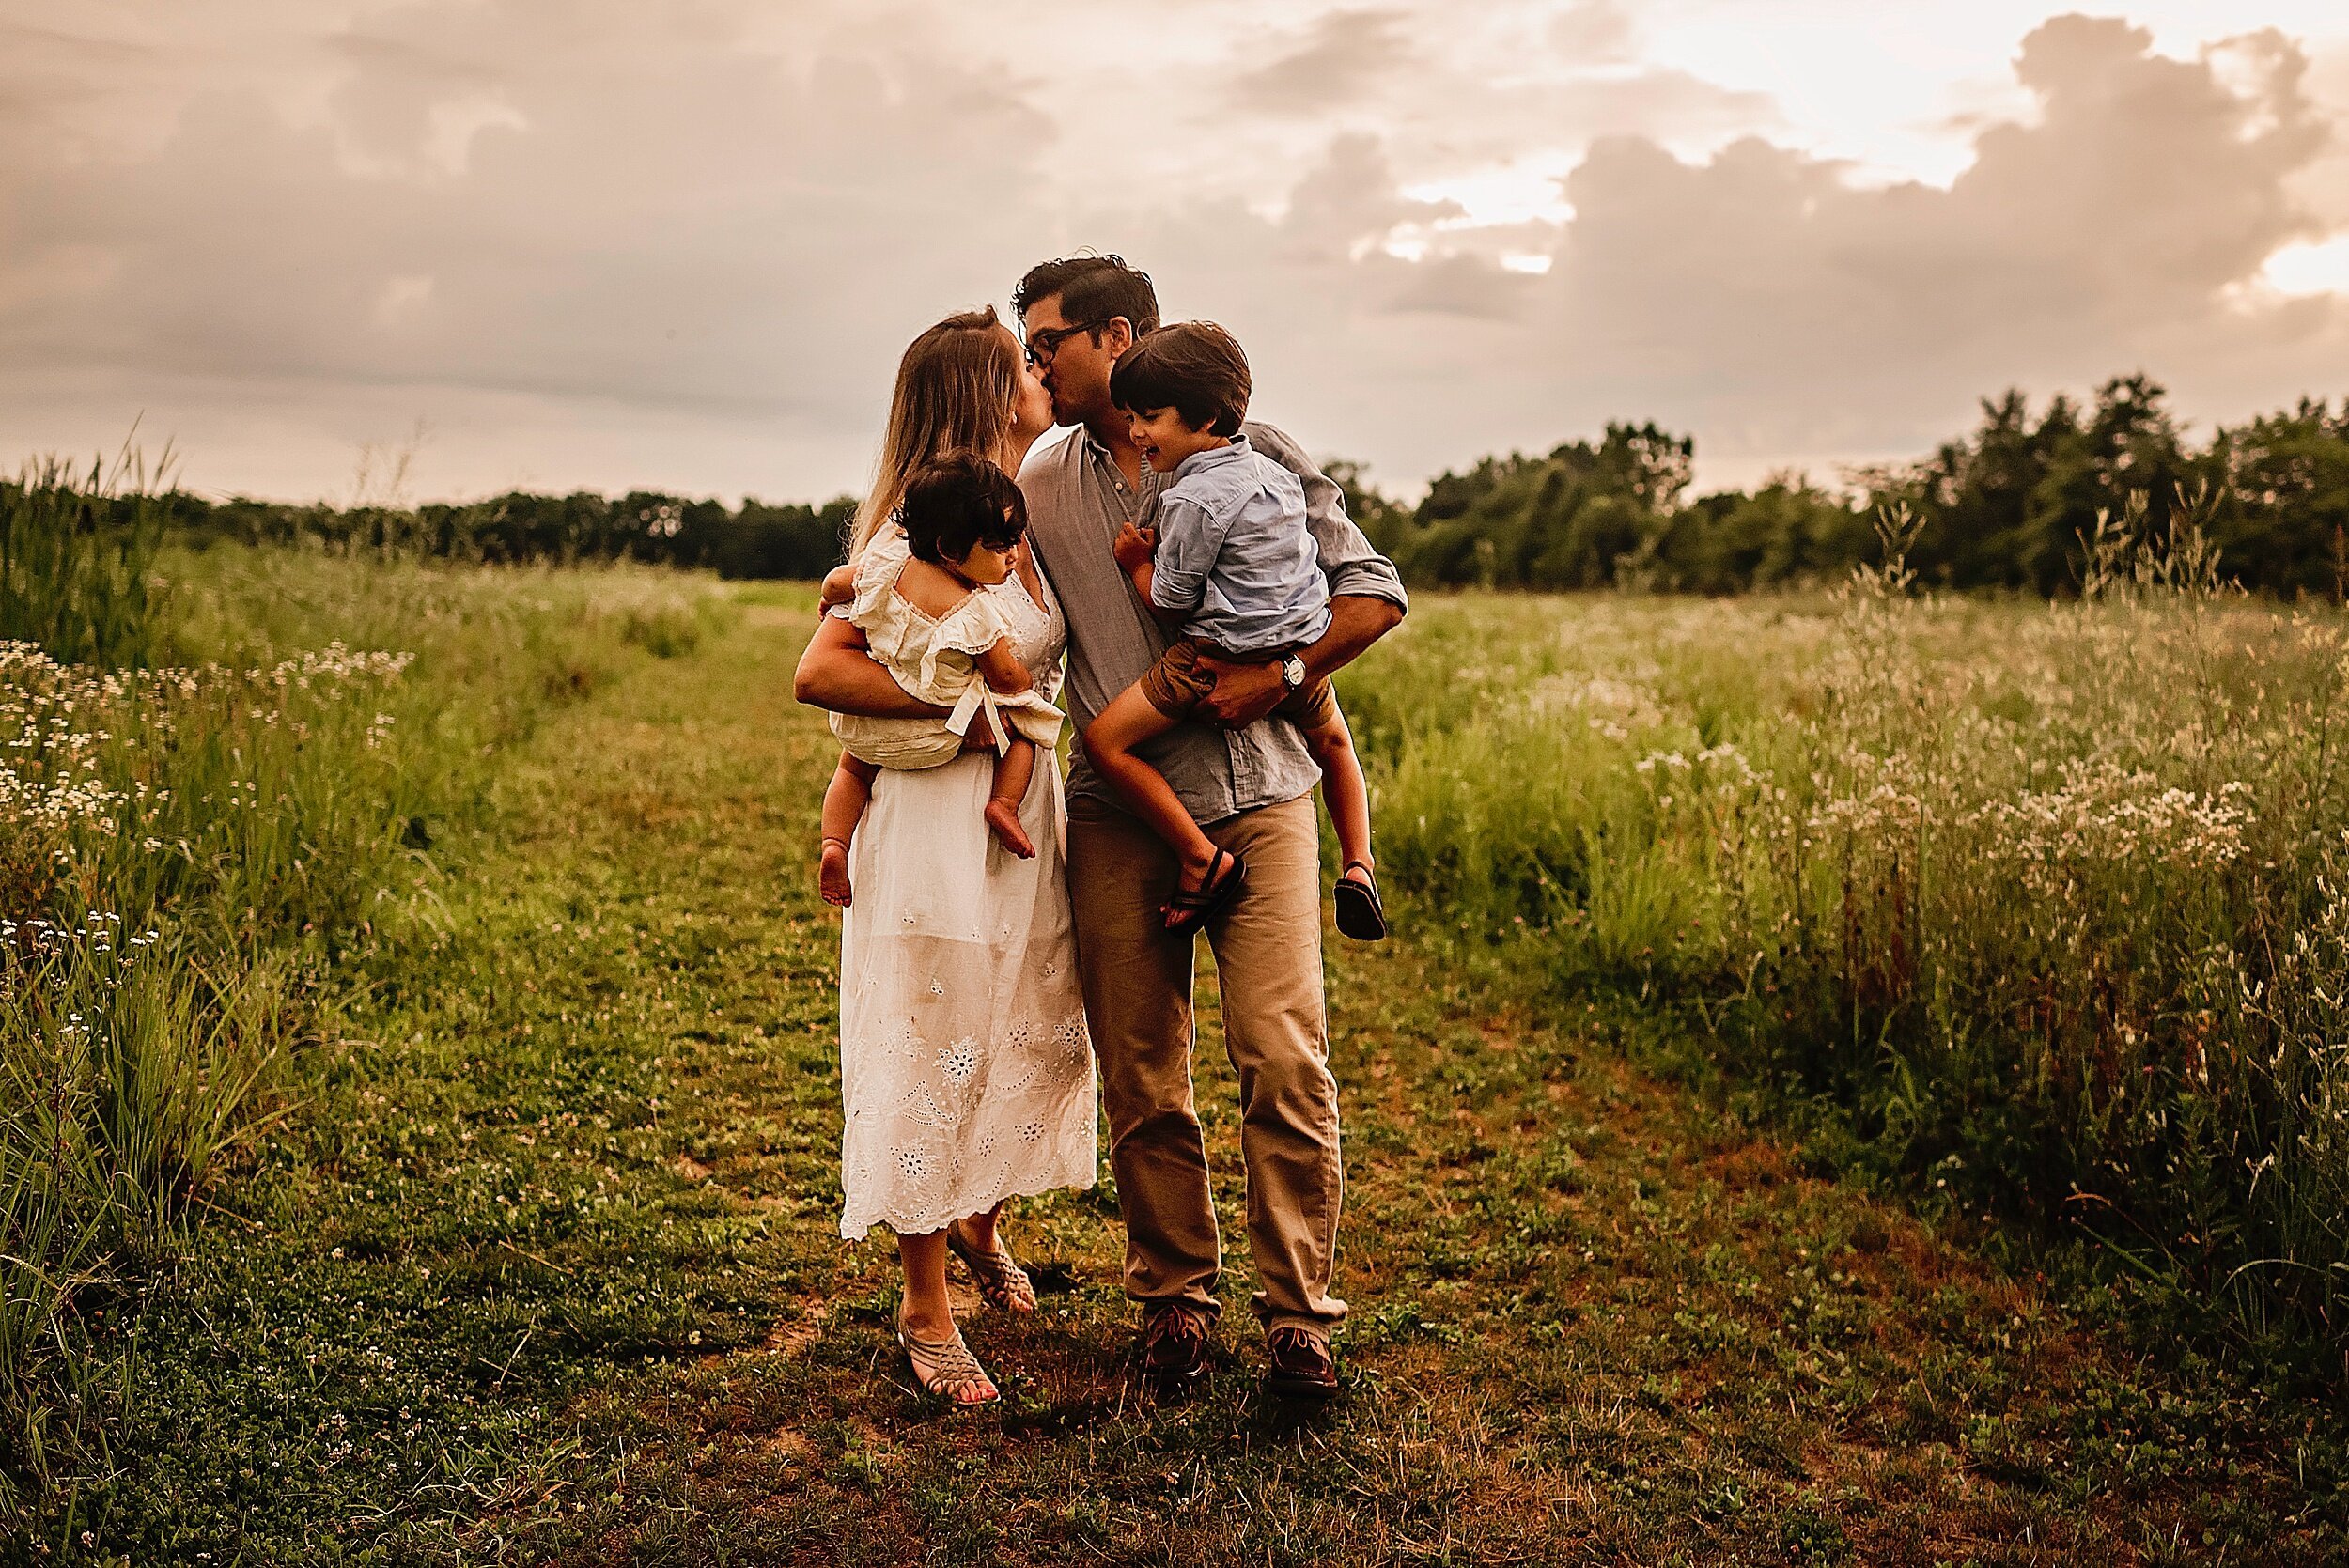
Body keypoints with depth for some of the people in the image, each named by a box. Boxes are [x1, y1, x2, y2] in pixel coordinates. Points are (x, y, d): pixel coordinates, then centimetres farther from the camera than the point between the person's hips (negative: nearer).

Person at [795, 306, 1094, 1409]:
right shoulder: (923, 529, -14)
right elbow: (820, 670, -20)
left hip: (1029, 815, 8)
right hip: (938, 828, -8)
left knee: (1040, 1040, 15)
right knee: (937, 1054, 1)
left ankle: (983, 1222, 43)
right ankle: (926, 1309, 18)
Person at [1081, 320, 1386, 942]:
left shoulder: (1193, 499, -15)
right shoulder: (1276, 473, 10)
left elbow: (1172, 606, -11)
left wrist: (1138, 562, 7)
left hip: (1222, 659, -8)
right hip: (1303, 652, 9)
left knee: (1106, 739, -5)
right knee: (1332, 740, 37)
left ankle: (1205, 860, -7)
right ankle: (1357, 864, 29)